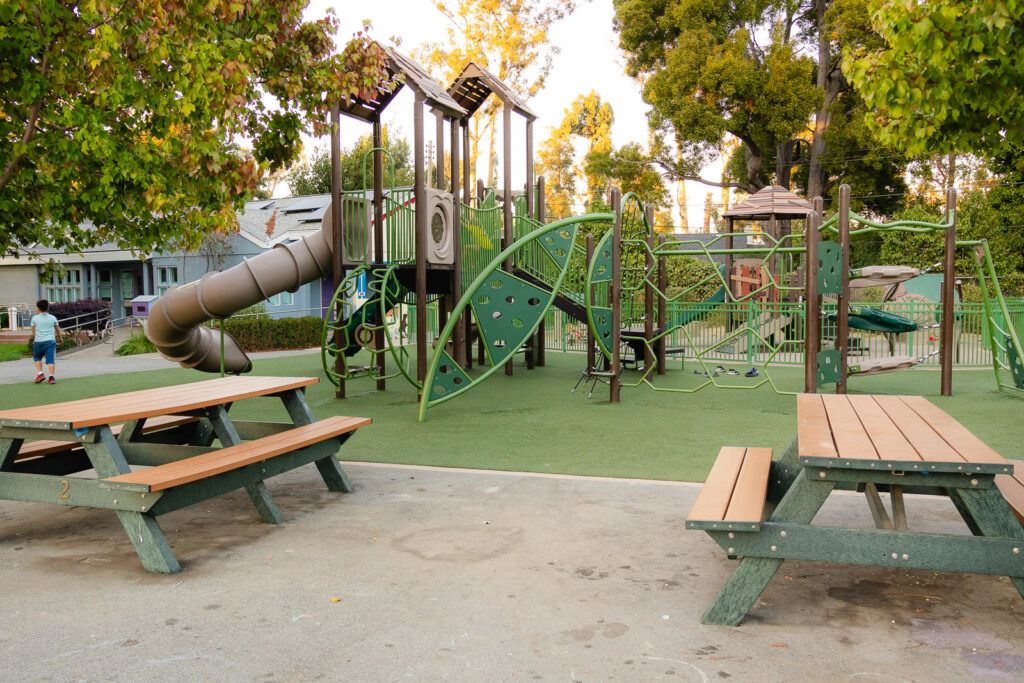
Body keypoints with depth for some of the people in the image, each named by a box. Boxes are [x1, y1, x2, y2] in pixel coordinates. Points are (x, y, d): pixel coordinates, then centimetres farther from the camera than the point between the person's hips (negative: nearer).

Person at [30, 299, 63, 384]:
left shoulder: (35, 318, 1)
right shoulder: (52, 318, 7)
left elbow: (33, 331, 5)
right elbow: (58, 329, 19)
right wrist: (60, 338, 35)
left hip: (38, 341, -1)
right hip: (51, 340, 1)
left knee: (37, 358, 18)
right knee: (50, 359, -2)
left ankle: (40, 374, 7)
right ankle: (51, 377, -10)